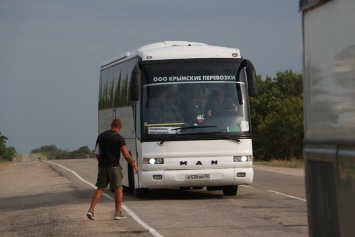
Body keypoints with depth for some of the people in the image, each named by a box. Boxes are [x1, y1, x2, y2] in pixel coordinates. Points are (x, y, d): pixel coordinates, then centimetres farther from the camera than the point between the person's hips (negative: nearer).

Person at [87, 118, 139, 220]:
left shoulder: (101, 136, 6)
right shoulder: (119, 138, -11)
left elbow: (97, 153, 11)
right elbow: (126, 155, -13)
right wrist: (134, 165, -2)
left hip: (102, 166, 5)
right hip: (114, 166, -5)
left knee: (100, 188, 10)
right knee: (118, 189, 6)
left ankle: (91, 210, -2)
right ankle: (118, 213, 4)